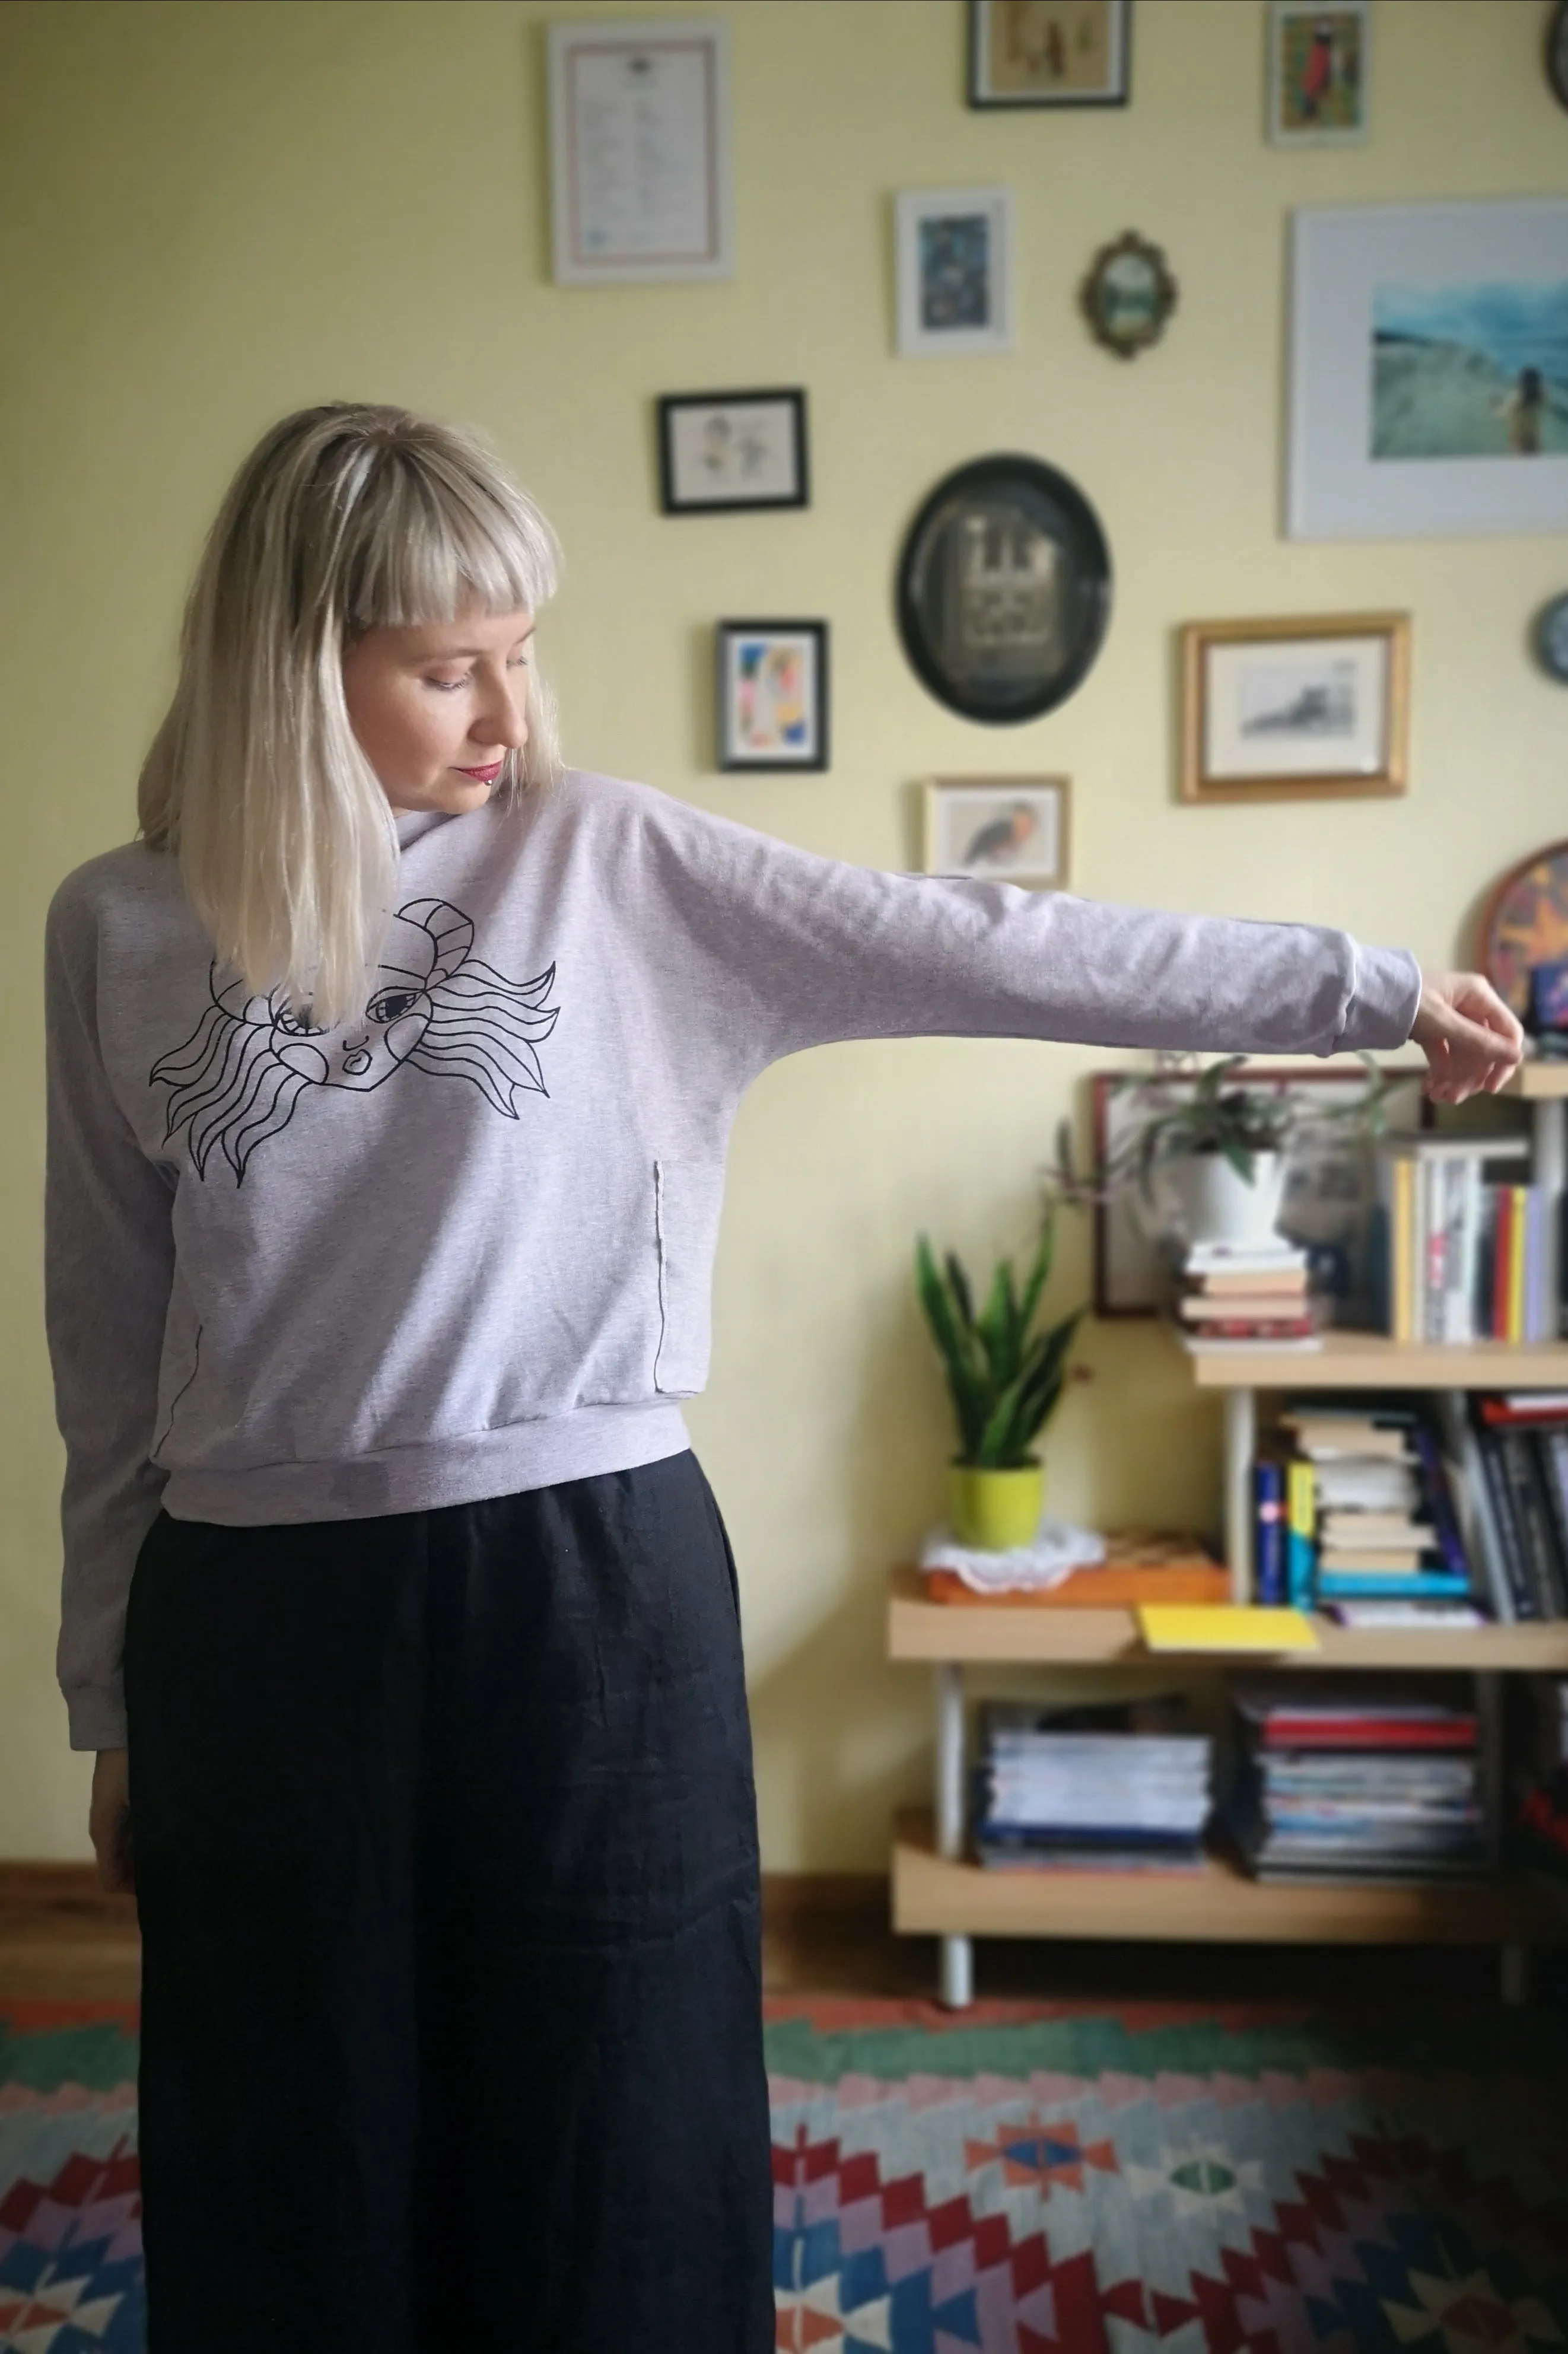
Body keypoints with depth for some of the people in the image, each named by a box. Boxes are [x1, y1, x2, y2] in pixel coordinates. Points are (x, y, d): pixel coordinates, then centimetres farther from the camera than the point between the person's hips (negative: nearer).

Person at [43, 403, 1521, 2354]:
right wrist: (110, 1698, 12)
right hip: (255, 1619, 2)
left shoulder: (609, 862, -1)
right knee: (290, 2181, 17)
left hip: (595, 1585, -1)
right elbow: (109, 1342, 7)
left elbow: (976, 950, -3)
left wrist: (1370, 988, -3)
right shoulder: (117, 928, 3)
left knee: (617, 2154, 12)